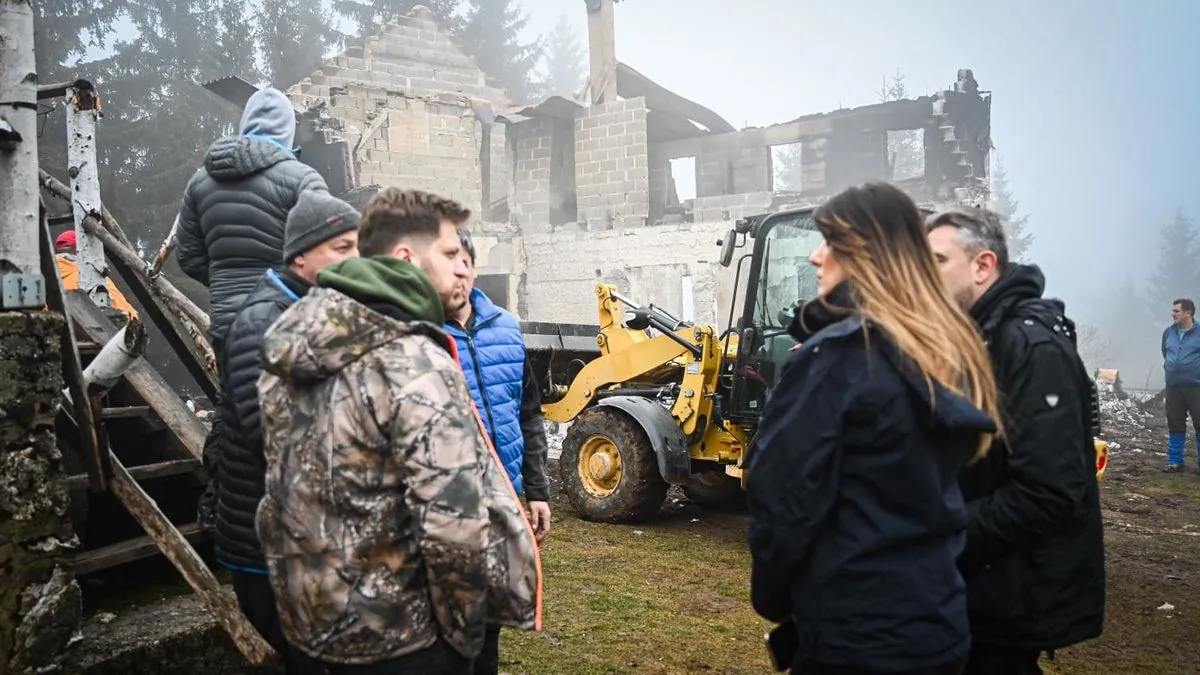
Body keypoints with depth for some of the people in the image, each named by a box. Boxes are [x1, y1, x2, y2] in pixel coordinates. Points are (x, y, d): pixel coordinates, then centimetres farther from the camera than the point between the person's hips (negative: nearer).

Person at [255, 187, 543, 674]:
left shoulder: (291, 348, 3)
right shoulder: (417, 365, -23)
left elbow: (288, 483, 11)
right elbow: (455, 528, -29)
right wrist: (464, 629, -12)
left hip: (310, 618, 8)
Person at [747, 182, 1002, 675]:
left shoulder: (836, 356, -18)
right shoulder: (952, 351, 5)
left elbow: (783, 494, -17)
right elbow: (930, 486, 12)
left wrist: (772, 597, -4)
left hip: (853, 632, -7)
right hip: (940, 622, 7)